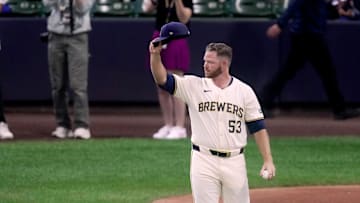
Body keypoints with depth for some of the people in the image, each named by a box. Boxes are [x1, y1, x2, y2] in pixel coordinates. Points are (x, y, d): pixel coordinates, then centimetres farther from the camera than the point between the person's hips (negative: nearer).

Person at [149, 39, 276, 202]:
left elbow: (258, 127, 3)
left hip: (234, 162, 1)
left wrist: (268, 160, -4)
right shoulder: (194, 86, 2)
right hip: (204, 160, 0)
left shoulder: (244, 91, 3)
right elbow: (162, 79, -8)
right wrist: (155, 55, -25)